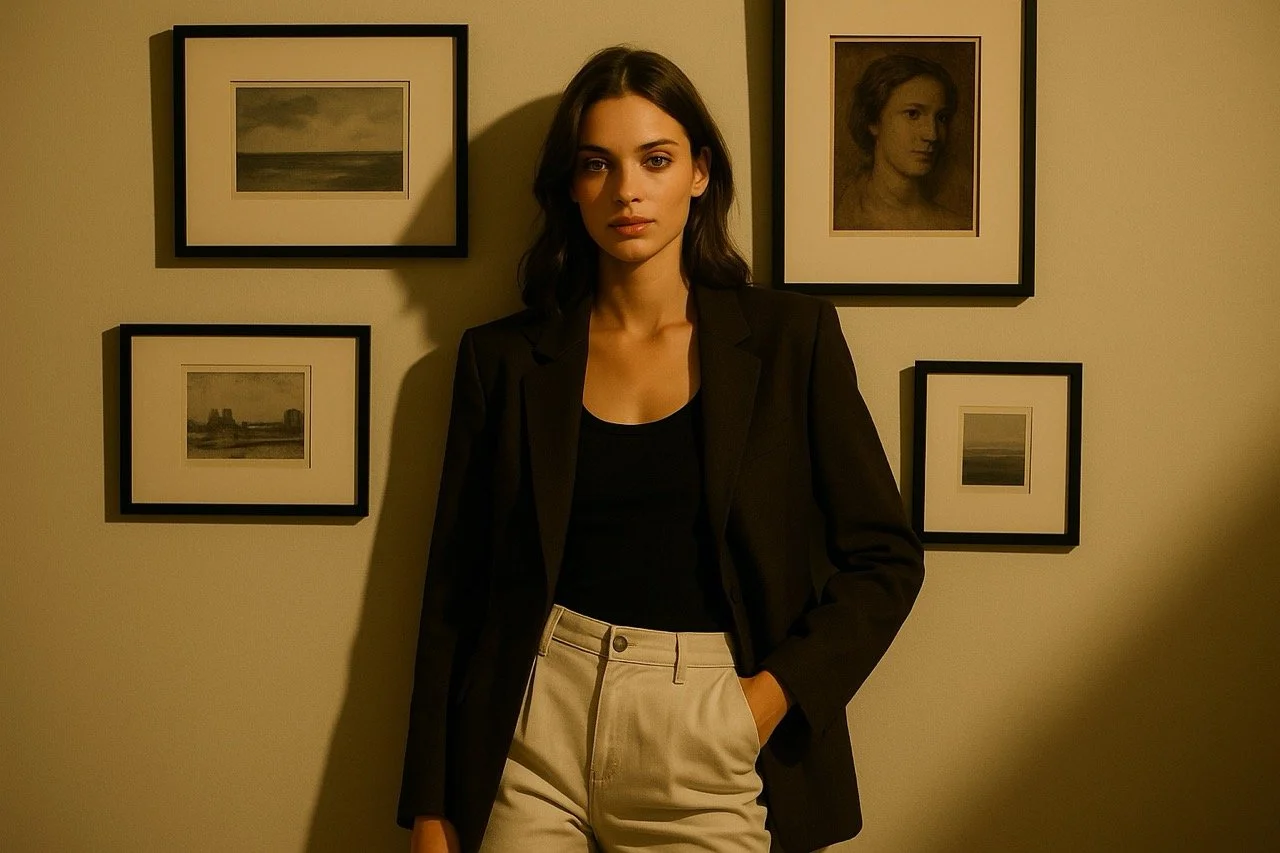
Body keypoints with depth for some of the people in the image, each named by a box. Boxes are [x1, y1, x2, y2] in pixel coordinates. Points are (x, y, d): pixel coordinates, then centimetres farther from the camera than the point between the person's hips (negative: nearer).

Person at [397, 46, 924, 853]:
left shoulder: (789, 334, 0)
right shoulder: (504, 357, 3)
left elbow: (886, 559, 2)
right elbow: (454, 590, 5)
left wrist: (772, 693, -11)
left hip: (709, 734, -1)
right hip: (534, 729, 1)